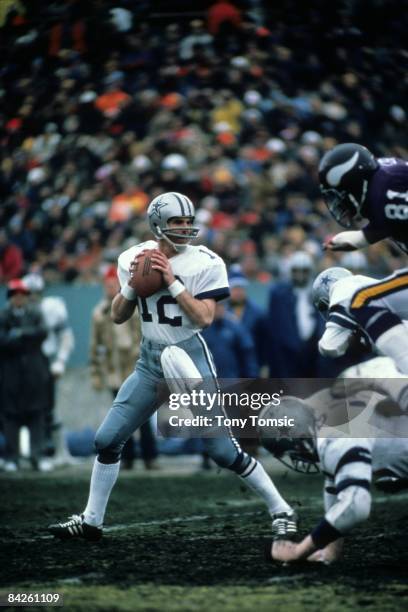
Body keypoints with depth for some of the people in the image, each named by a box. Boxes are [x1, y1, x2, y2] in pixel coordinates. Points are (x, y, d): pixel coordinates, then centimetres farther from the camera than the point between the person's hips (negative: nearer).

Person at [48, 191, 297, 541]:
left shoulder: (206, 263, -11)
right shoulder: (134, 259, 1)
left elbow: (205, 318, -18)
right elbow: (118, 316, 6)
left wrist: (171, 281, -23)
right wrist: (133, 282, -12)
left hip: (190, 358, -4)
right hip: (150, 361, 4)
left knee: (223, 450, -5)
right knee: (108, 440, 2)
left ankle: (281, 511, 9)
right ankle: (91, 521, 16)